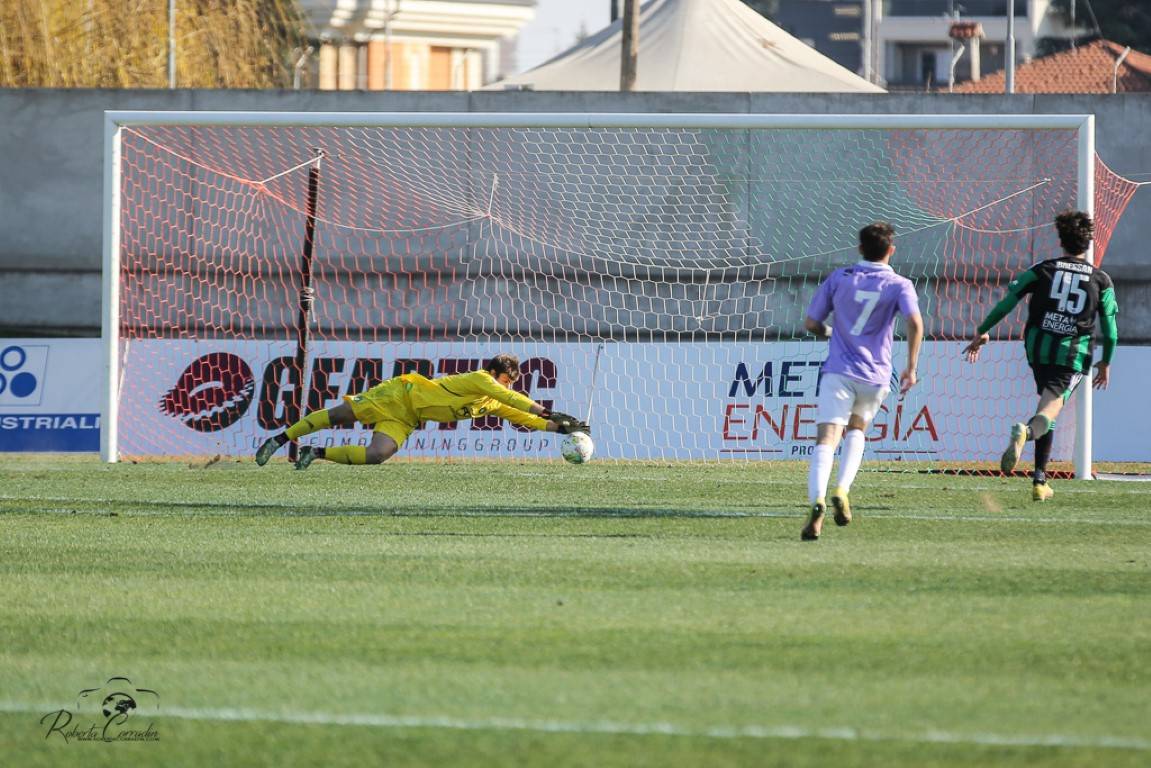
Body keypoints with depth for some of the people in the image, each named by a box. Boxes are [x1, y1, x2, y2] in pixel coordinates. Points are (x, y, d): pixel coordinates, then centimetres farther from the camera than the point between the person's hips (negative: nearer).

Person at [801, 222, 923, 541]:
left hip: (838, 371, -1)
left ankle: (817, 502, -36)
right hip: (876, 376, 1)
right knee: (856, 431, 26)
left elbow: (811, 323, 10)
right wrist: (911, 368, -7)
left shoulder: (839, 278, 6)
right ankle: (842, 490, 4)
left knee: (826, 440, -11)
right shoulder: (899, 286, 1)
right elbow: (915, 323, -15)